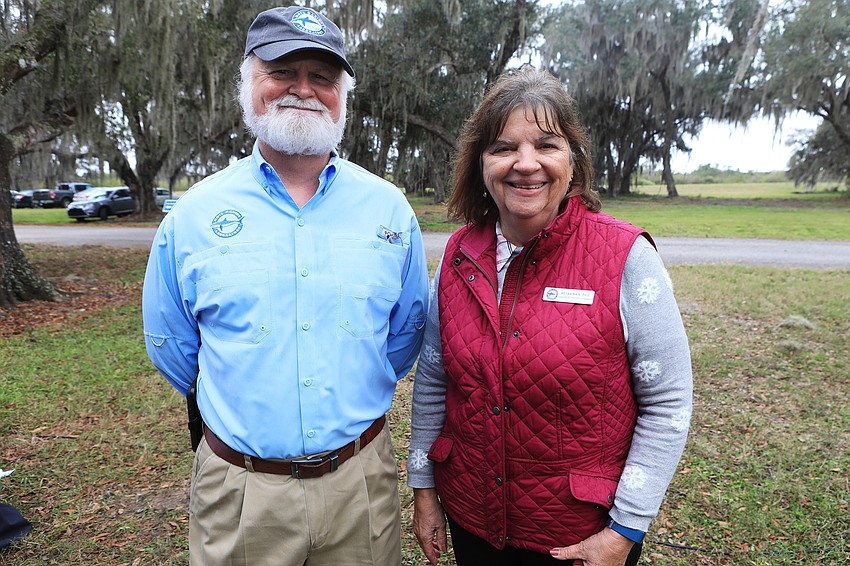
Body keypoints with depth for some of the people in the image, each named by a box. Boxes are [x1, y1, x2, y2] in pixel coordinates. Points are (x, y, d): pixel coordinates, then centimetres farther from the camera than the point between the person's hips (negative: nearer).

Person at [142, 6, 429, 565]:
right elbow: (171, 348, 6)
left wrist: (352, 402, 8)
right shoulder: (193, 215, -4)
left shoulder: (389, 208, -3)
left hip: (362, 482, 1)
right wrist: (245, 410, 10)